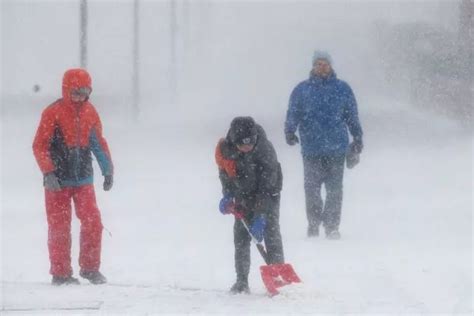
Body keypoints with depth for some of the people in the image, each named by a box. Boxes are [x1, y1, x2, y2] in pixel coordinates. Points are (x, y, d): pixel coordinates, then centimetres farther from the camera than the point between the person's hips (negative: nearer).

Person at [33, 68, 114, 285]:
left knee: (93, 222, -3)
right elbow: (39, 145, -10)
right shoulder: (53, 113, -9)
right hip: (58, 181, -4)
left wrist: (108, 170, 15)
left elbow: (98, 143, 17)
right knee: (59, 227, 0)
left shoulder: (89, 112, 7)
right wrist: (48, 172, -18)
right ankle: (60, 273, 8)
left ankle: (90, 268, 10)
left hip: (83, 178, 4)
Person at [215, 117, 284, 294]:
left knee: (270, 231, -15)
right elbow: (224, 171, 1)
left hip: (267, 194, -4)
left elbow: (266, 188, -33)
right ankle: (242, 281, 6)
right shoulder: (225, 148, -22)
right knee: (241, 235, -1)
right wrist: (228, 195, -10)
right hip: (243, 195, 4)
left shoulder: (265, 151, -34)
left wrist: (260, 216, -36)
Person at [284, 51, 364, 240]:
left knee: (334, 190, -2)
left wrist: (358, 139, 14)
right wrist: (290, 131, -9)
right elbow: (293, 114, 7)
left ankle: (332, 227, 4)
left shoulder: (343, 89, 9)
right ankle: (313, 224, 13)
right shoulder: (302, 90, 7)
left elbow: (352, 117, 15)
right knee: (311, 189, 1)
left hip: (337, 149, 0)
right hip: (311, 150, 0)